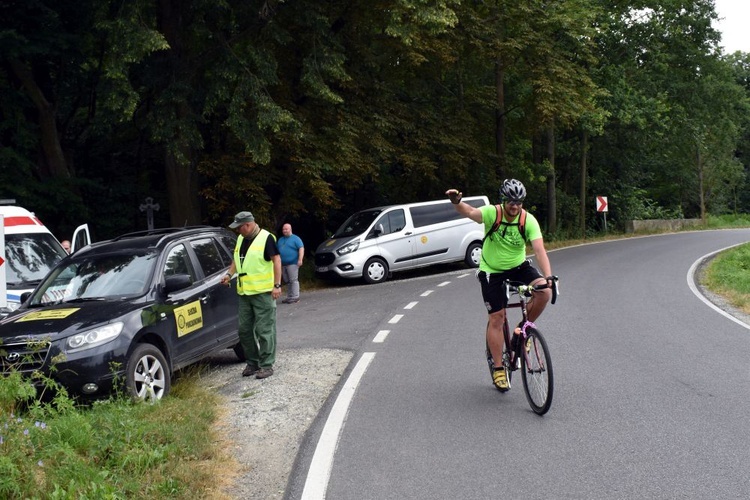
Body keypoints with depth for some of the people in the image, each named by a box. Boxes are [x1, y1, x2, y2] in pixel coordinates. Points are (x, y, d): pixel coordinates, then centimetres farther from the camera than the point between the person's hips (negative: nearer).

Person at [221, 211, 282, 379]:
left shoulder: (266, 238, -10)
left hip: (263, 292, -8)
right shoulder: (241, 239, 13)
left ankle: (267, 365, 4)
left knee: (264, 330, -3)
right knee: (244, 329, 11)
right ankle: (252, 363, 23)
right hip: (244, 292, 8)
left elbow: (276, 260, -12)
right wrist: (229, 274, 8)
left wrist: (277, 285, -16)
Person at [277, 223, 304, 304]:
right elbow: (277, 251, 24)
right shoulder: (280, 240, 19)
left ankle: (295, 297, -10)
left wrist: (300, 259, -21)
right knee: (287, 281, 9)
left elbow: (301, 248, -11)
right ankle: (289, 297, 15)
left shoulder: (295, 239, -2)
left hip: (292, 263, -7)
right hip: (283, 264, 7)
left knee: (293, 280, -10)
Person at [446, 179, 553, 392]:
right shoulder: (492, 213, -19)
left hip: (518, 267, 2)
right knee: (496, 318, -4)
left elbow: (539, 249, -26)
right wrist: (456, 202, -58)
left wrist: (548, 275, -41)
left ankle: (522, 329, 2)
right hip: (492, 271, -2)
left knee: (544, 292, -23)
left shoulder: (528, 220, -17)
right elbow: (470, 212, -35)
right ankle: (498, 368, 10)